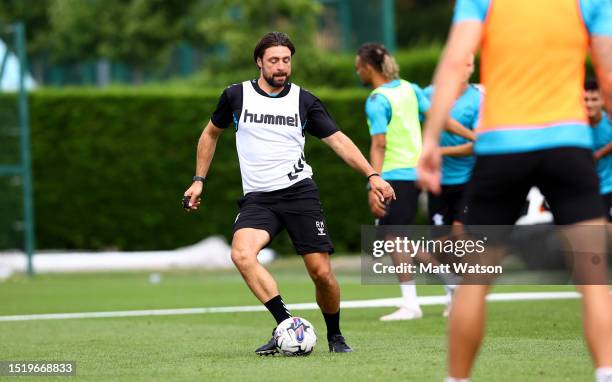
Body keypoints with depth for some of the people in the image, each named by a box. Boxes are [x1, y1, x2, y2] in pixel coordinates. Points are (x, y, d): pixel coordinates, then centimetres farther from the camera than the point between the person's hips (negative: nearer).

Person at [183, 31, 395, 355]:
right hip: (257, 198, 0)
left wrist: (372, 175, -7)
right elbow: (211, 134, 21)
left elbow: (337, 140, 5)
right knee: (241, 253, -29)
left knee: (321, 272, -8)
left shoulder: (304, 100, 5)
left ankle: (335, 336, 18)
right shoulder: (236, 96, 5)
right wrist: (199, 180, 15)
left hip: (299, 191, 0)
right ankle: (287, 324, -27)